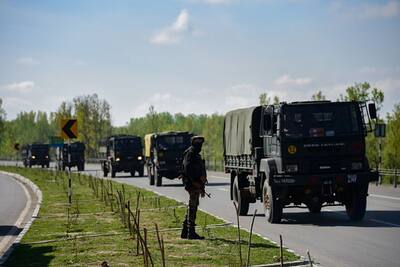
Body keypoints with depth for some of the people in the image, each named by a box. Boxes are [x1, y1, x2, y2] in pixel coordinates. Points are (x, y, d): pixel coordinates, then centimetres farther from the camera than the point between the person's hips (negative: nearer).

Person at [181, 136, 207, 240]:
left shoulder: (196, 154, 22)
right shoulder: (190, 153, -10)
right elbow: (188, 168, -21)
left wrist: (202, 187, 26)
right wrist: (195, 182, -26)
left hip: (196, 185, 10)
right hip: (193, 184, -10)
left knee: (192, 207, 13)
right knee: (192, 207, -10)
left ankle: (185, 232, 18)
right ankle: (191, 232, -9)